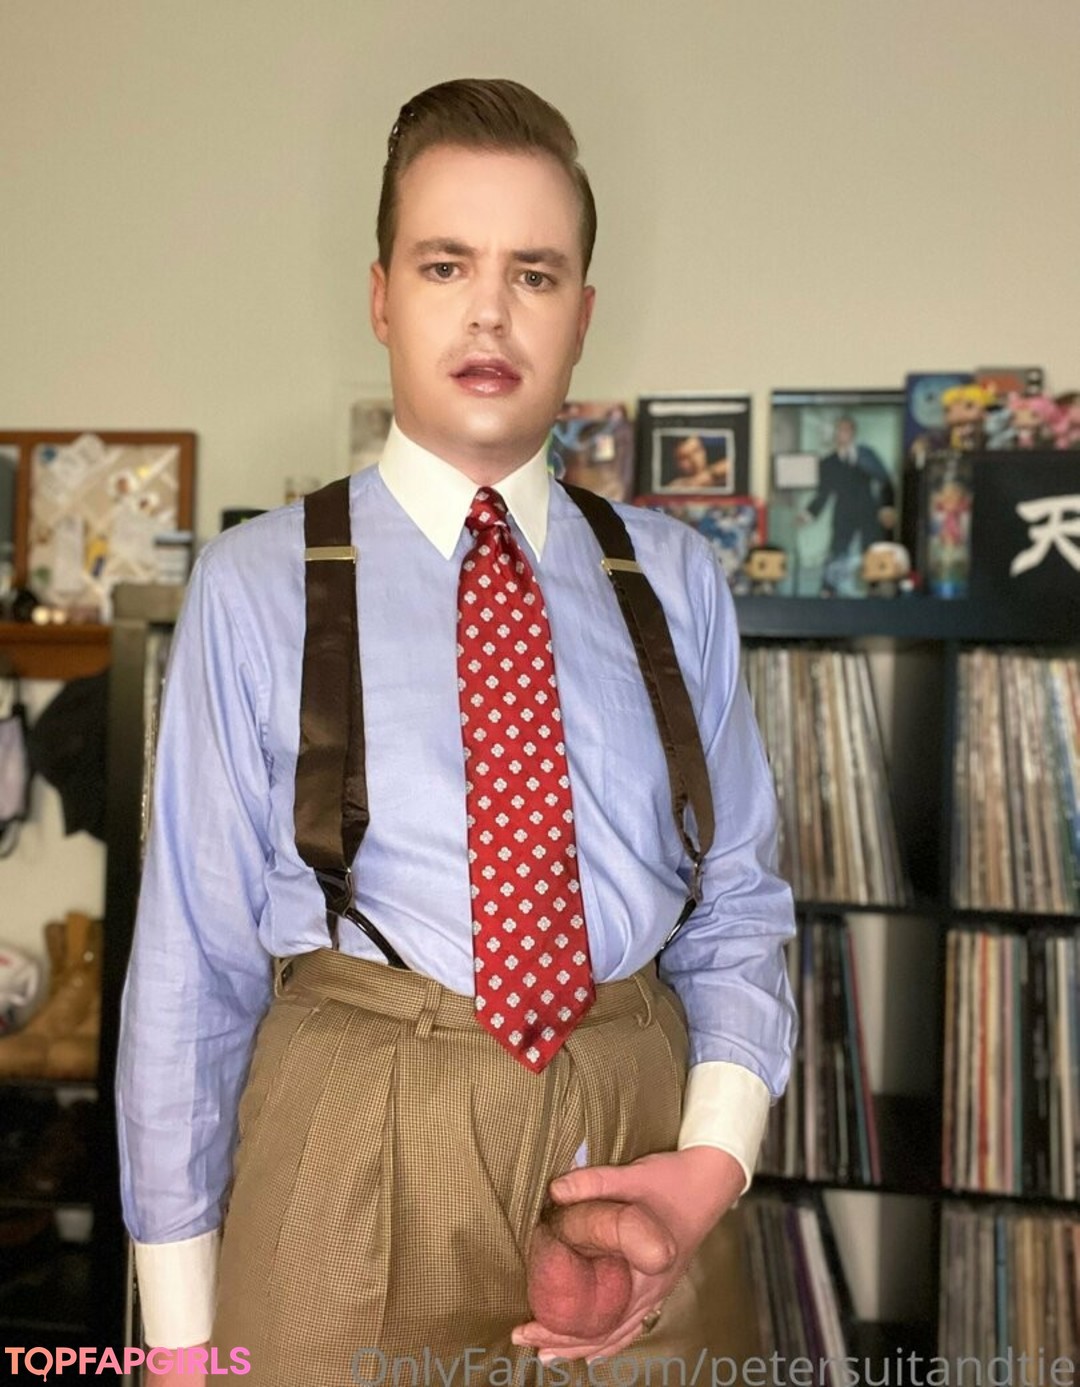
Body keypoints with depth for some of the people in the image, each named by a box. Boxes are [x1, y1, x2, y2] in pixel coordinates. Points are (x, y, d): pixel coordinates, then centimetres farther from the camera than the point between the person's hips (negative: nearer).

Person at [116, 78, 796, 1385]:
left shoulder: (674, 579, 4)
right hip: (353, 1159, -2)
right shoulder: (259, 587, -4)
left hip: (636, 1133, 3)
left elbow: (740, 901, 6)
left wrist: (717, 1151, -10)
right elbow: (193, 952, -4)